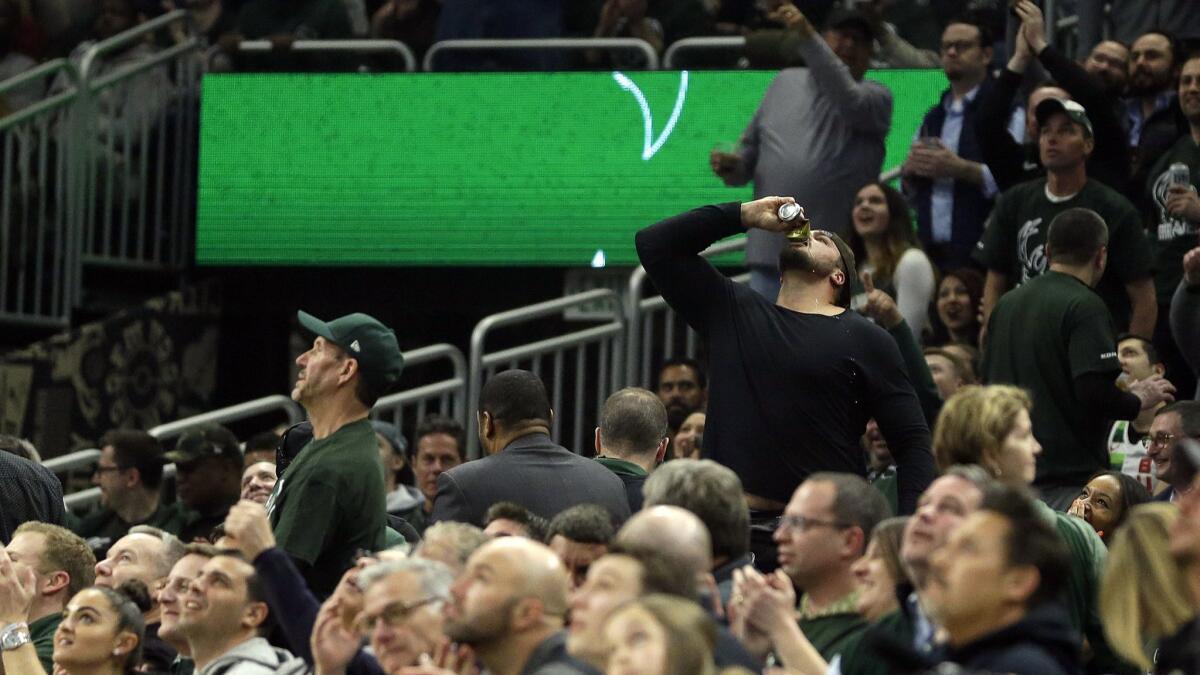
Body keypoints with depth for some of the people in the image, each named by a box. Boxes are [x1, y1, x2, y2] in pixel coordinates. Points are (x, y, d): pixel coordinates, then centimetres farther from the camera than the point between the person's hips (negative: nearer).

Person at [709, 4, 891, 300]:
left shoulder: (875, 98, 4)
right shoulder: (787, 82, 16)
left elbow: (849, 100, -21)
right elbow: (751, 150, 24)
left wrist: (807, 37, -28)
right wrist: (732, 166, -1)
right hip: (771, 250, 3)